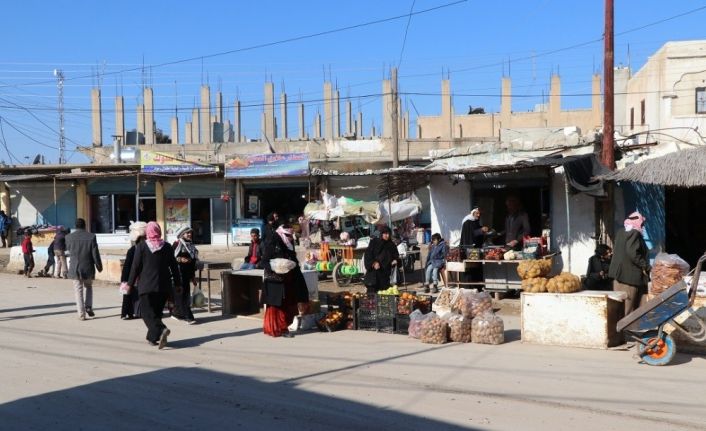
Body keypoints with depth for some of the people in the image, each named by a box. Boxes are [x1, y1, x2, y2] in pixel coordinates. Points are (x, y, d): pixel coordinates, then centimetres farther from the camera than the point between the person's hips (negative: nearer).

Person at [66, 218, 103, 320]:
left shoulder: (69, 237, -4)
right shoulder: (91, 236, -9)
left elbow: (69, 250, 12)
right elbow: (95, 254, -6)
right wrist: (99, 266, 6)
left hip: (75, 269, 0)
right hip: (88, 268, 0)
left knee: (79, 291, 6)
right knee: (89, 287, 22)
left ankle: (81, 314, 2)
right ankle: (88, 306, 8)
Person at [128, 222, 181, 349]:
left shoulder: (141, 246, -5)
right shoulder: (167, 247, 4)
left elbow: (135, 266, -3)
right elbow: (174, 266, 7)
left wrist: (130, 283, 6)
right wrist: (177, 284, 15)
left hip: (147, 285, -4)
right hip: (164, 285, 4)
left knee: (147, 312, -2)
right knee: (157, 311, 14)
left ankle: (161, 330, -25)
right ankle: (152, 338, 16)